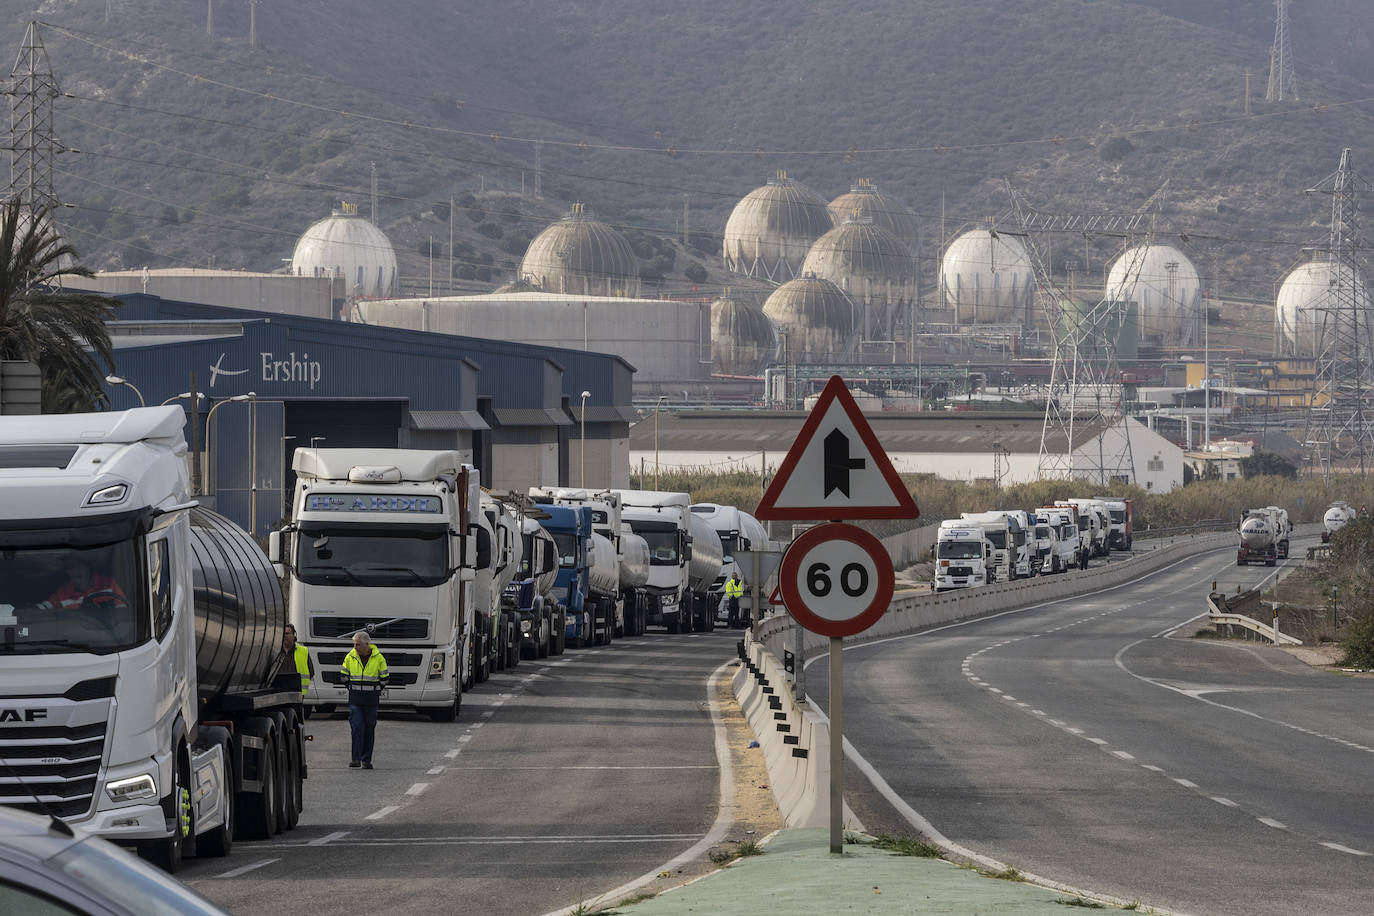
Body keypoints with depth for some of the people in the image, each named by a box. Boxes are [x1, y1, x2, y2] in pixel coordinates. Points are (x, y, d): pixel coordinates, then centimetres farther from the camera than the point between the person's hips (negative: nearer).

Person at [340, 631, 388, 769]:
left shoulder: (378, 658, -3)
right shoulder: (350, 657, 1)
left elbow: (384, 678, 8)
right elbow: (344, 677, 14)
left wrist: (376, 692, 10)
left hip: (371, 701, 0)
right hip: (355, 701, 0)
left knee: (369, 730, 3)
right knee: (357, 728, -11)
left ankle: (366, 759, 11)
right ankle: (356, 758, -11)